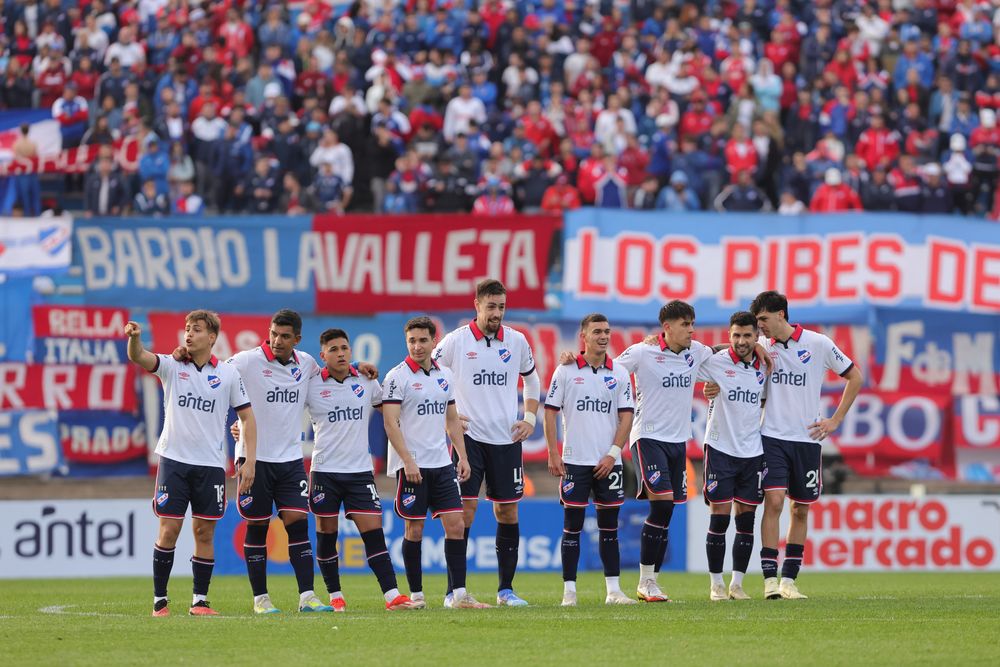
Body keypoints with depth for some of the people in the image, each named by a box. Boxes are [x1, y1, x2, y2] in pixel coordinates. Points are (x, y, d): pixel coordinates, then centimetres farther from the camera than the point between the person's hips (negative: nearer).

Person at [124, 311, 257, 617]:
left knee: (204, 533, 3)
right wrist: (134, 338, -39)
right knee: (169, 530, -4)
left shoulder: (228, 375, 4)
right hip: (173, 460, -1)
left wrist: (249, 460, 0)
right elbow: (138, 357, -16)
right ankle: (160, 600, 4)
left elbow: (247, 416, 8)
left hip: (210, 465, 1)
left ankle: (200, 601, 11)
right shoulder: (172, 366, 2)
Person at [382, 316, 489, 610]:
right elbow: (391, 423, -11)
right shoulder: (398, 376, -6)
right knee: (414, 529, -1)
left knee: (455, 525, -2)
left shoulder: (445, 375, 12)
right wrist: (408, 461, -18)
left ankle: (459, 594, -1)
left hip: (442, 464, 5)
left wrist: (462, 456, 10)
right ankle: (416, 594, 7)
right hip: (412, 466, -5)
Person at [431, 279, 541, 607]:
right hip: (469, 436, -4)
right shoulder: (456, 341, -5)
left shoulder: (517, 341, 6)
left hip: (506, 439, 4)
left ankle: (506, 589, 14)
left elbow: (531, 380, 22)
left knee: (508, 512, 5)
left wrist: (530, 418, 11)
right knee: (465, 509, -11)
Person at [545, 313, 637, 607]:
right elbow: (550, 412, 1)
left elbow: (626, 416, 5)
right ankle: (569, 591, 2)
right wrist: (553, 455, -6)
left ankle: (613, 590, 8)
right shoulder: (566, 371, 0)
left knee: (609, 526, 5)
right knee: (572, 525, -1)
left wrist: (613, 453, -6)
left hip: (608, 462, 2)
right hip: (575, 461, -2)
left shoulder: (619, 374, 6)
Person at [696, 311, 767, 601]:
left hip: (752, 452, 4)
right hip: (720, 448, -4)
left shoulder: (764, 367, 5)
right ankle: (717, 584, 5)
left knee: (746, 520, 4)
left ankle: (737, 583, 12)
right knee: (720, 517, -4)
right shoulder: (715, 362, -8)